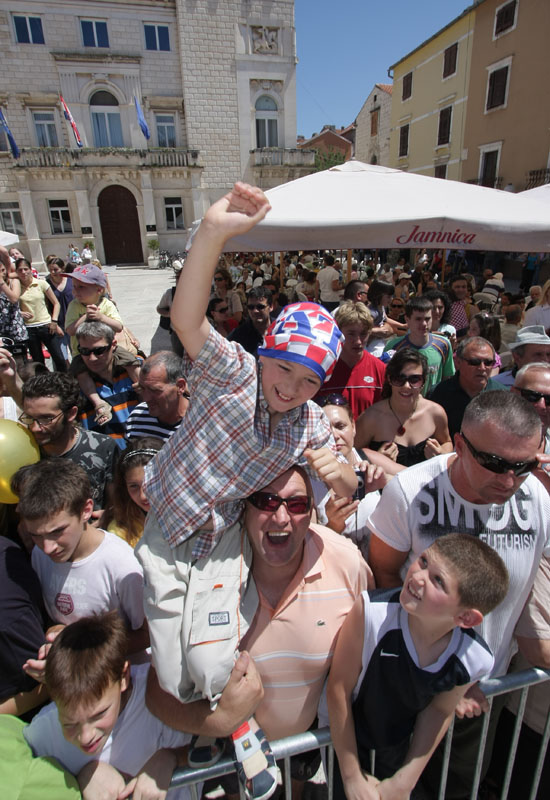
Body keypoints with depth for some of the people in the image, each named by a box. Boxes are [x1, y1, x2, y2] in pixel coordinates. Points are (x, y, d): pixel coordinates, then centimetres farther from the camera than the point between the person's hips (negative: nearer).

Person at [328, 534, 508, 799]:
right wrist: (352, 777, -14)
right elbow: (339, 688, -25)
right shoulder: (371, 611, -39)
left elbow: (439, 711, -7)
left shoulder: (475, 659, -27)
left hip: (401, 745, 3)